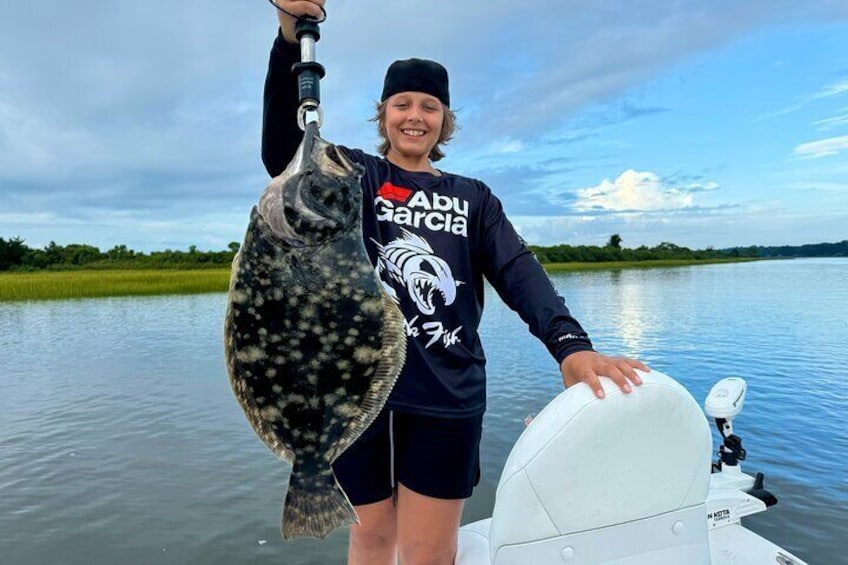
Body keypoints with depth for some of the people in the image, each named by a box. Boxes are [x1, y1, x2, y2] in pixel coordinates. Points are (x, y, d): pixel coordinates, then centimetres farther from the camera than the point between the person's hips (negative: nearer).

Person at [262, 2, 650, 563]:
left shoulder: (473, 198, 10)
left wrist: (570, 344, -20)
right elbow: (283, 153, -12)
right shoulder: (353, 175, 7)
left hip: (446, 394, 1)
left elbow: (518, 272, -3)